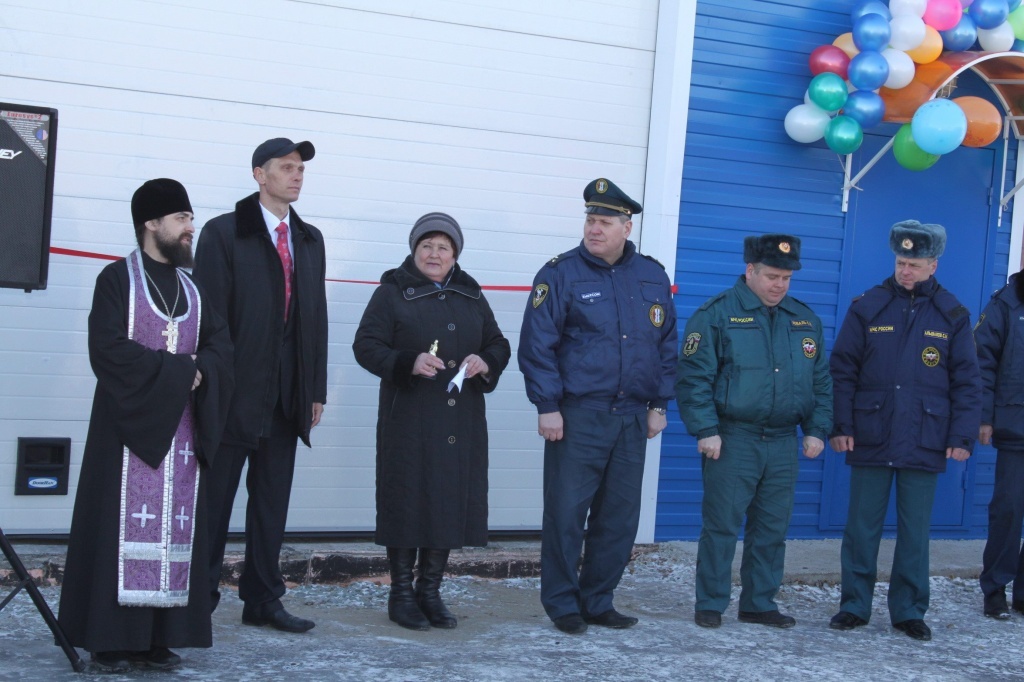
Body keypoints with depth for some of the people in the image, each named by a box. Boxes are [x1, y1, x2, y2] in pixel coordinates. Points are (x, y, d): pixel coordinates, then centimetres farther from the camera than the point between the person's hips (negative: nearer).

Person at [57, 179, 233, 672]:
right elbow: (108, 348, -15)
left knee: (175, 527, 3)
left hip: (181, 426, 6)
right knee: (124, 525, -5)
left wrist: (199, 372, -12)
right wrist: (176, 368, -14)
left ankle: (160, 636, 7)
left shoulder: (191, 289, 15)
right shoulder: (117, 278, -4)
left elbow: (220, 344, 10)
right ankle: (110, 637, 1)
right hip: (129, 425, -6)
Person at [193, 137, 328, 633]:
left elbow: (316, 317, 13)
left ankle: (262, 600, 18)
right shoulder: (224, 233, -3)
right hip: (236, 392, -5)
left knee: (272, 499, 10)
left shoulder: (310, 240, 14)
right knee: (215, 498, 2)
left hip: (288, 397, 5)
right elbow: (210, 317, -8)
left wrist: (316, 389, 8)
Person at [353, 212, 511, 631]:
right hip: (409, 420, -4)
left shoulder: (470, 295, 15)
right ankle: (401, 594, 10)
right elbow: (366, 345, -6)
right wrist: (409, 362, -22)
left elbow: (499, 345, 18)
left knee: (451, 501, 5)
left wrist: (485, 362, -5)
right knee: (407, 500, -2)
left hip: (461, 422, 5)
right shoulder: (392, 292, 1)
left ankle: (430, 592, 18)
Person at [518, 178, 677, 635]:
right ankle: (562, 604, 12)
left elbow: (666, 345, 14)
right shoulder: (561, 274, -4)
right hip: (577, 416, -4)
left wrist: (659, 404, 9)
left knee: (620, 516, 9)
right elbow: (537, 345, -8)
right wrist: (547, 406, -12)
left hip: (631, 418, 5)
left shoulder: (652, 277, 10)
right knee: (566, 512, -1)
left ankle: (597, 601, 22)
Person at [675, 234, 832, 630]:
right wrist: (705, 430, -14)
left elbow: (821, 381, 17)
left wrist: (817, 430, 7)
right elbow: (694, 377, -9)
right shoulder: (717, 314, -5)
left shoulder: (806, 320, 12)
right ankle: (710, 605, 9)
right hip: (732, 439, -5)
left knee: (773, 528, 10)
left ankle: (759, 603, 22)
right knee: (722, 525, -2)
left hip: (784, 444, 5)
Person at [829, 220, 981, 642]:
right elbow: (842, 370, 2)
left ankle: (909, 611, 18)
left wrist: (962, 437, -2)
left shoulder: (951, 315, 4)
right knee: (861, 528, 5)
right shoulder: (868, 307, 2)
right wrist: (840, 426, -4)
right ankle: (854, 606, 16)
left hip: (925, 445, 0)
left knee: (915, 531, 7)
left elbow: (967, 381, 5)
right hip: (871, 440, 0)